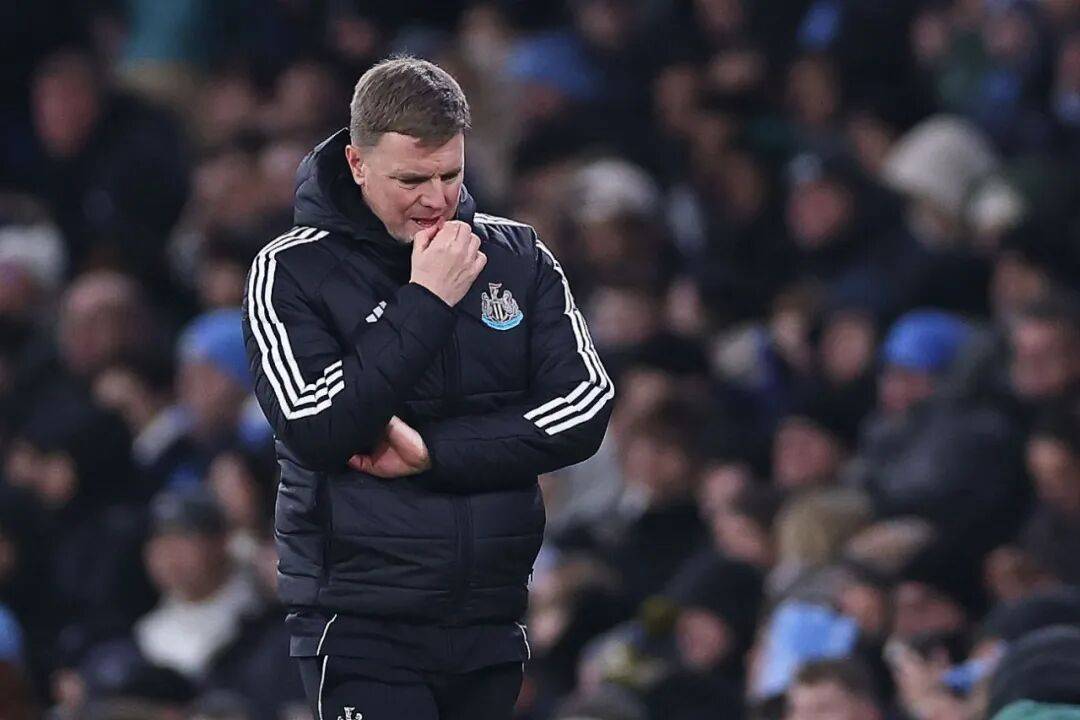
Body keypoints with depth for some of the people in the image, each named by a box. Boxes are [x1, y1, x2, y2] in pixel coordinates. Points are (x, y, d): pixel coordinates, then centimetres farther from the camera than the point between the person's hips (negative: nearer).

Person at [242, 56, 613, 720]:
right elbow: (316, 429, -16)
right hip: (362, 624, -4)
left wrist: (433, 451, -11)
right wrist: (425, 303, -15)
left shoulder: (518, 257, 7)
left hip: (492, 619, 4)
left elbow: (586, 406, -1)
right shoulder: (293, 270, -4)